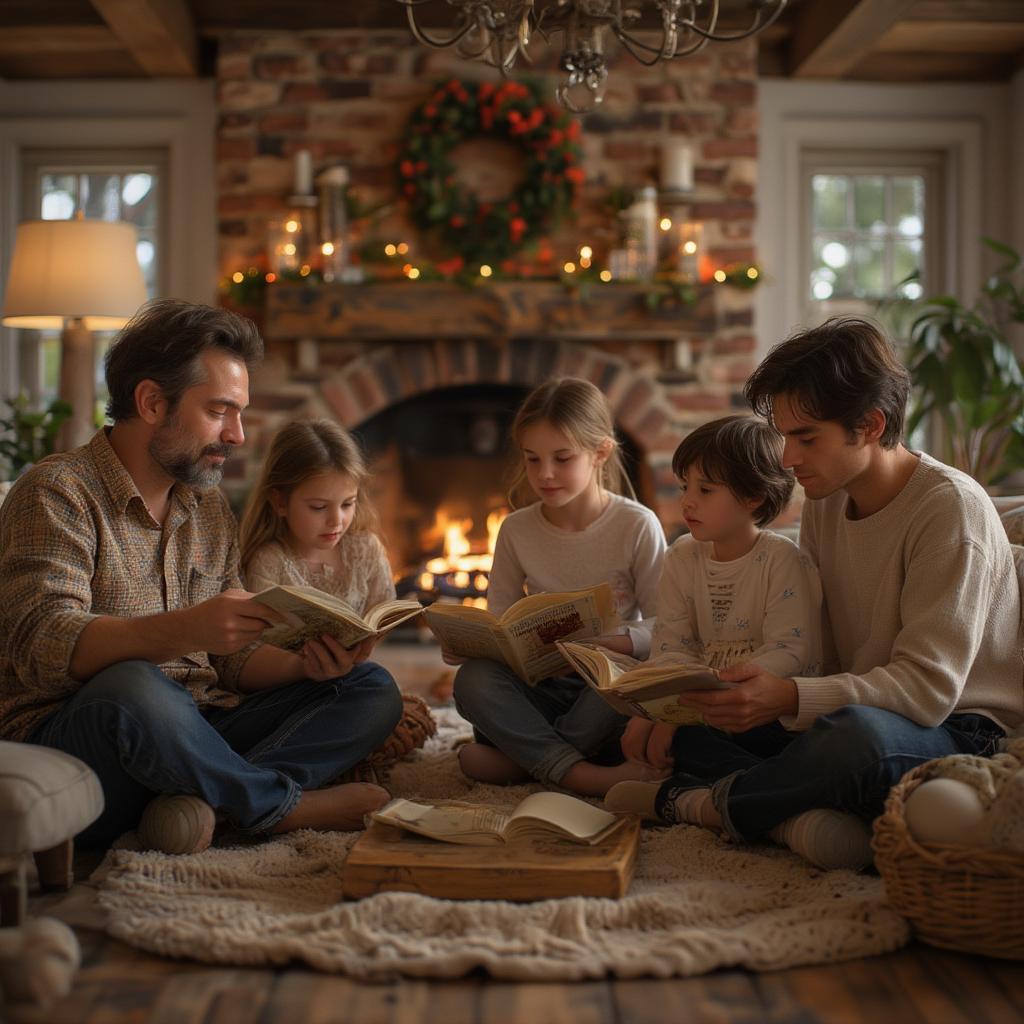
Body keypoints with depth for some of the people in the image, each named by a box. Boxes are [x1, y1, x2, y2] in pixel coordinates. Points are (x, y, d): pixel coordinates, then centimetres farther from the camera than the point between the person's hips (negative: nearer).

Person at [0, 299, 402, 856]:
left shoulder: (210, 508, 16)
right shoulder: (59, 493, -7)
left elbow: (234, 658, 14)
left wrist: (305, 666, -9)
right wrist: (182, 630, -36)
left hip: (197, 736, 7)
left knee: (371, 688, -3)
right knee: (132, 686, -39)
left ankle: (202, 795, -26)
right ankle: (284, 804, -13)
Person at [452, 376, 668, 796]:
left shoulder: (637, 526, -6)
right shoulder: (516, 530, 4)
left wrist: (616, 641, -27)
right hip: (541, 687, 3)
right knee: (472, 678, -27)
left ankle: (519, 756, -21)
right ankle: (580, 773, -36)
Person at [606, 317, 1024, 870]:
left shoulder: (949, 507, -16)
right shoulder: (824, 503, 8)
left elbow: (927, 687, -23)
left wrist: (788, 698, -33)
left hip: (962, 736, -7)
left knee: (858, 731, -41)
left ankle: (697, 803, -15)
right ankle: (802, 818, -30)